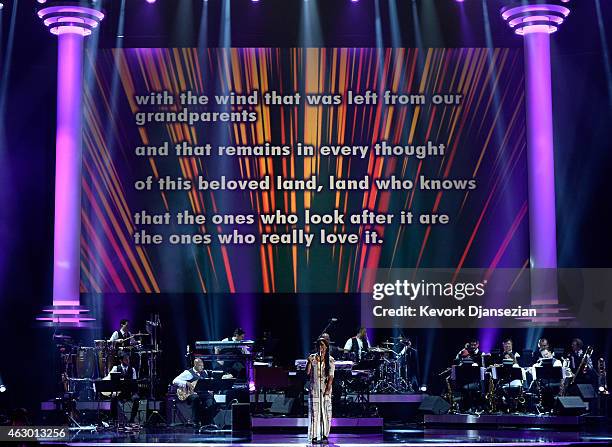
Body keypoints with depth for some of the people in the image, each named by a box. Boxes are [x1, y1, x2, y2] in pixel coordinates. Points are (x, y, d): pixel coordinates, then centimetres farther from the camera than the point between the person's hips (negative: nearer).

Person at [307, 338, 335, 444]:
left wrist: (328, 389, -11)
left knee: (326, 412, -2)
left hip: (325, 388, 0)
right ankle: (314, 436, -5)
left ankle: (325, 435, 2)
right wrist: (310, 362, -12)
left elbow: (331, 376, -2)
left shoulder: (330, 360, 5)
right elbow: (307, 373, 1)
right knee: (314, 411, -5)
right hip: (314, 388, 0)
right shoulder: (312, 358, 7)